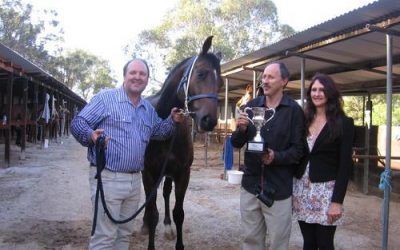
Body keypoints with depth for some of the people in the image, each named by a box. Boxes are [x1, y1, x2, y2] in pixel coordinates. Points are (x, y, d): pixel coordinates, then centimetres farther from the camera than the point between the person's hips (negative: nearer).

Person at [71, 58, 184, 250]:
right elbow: (77, 123, -10)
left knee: (125, 233, 19)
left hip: (135, 180, 7)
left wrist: (172, 120, 6)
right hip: (108, 178, -7)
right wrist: (91, 135, -30)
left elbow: (157, 132, 24)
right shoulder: (105, 98, -8)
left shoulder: (149, 108, 12)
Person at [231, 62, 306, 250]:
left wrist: (276, 157, -26)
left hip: (279, 188, -3)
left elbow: (298, 150, -8)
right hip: (250, 185, 4)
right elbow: (236, 144, 5)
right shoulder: (251, 106, 4)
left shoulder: (294, 110, -7)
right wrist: (241, 129, -16)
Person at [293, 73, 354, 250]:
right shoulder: (304, 120, 8)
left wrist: (337, 200, -14)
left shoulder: (344, 123, -5)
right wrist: (292, 188, 3)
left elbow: (345, 164, -8)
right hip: (301, 189, 4)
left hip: (325, 190, -4)